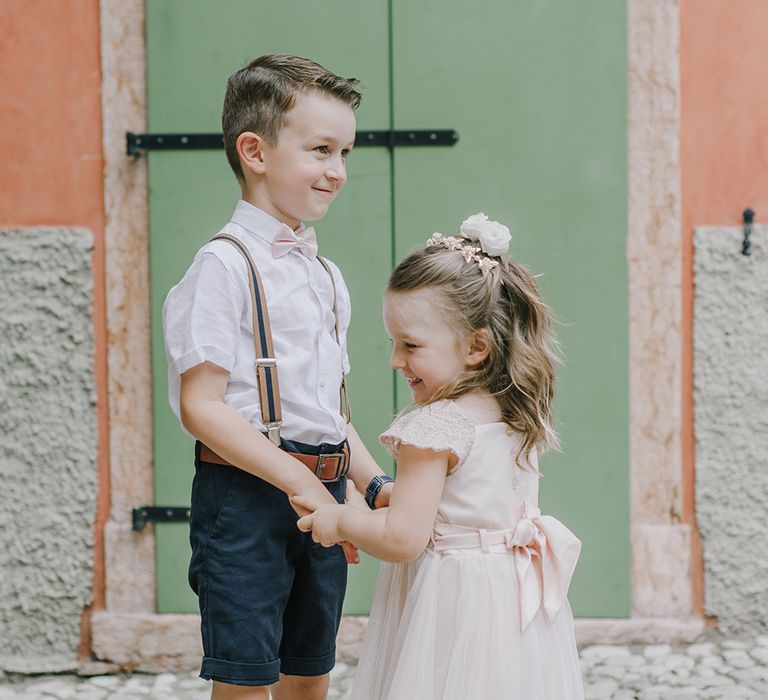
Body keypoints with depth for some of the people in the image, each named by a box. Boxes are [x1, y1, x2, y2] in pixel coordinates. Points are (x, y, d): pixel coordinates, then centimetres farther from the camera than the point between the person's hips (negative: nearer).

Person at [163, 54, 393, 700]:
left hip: (322, 494, 8)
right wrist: (298, 480, -20)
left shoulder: (325, 275, 15)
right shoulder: (226, 264, -9)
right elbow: (201, 406, -16)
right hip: (247, 495, -7)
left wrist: (376, 484, 7)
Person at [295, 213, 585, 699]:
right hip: (518, 600, 8)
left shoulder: (433, 427, -19)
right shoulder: (519, 419, 5)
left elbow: (402, 540, -20)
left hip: (455, 605, -8)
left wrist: (340, 521, -4)